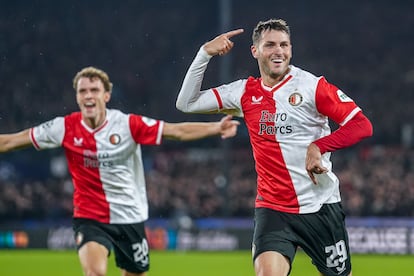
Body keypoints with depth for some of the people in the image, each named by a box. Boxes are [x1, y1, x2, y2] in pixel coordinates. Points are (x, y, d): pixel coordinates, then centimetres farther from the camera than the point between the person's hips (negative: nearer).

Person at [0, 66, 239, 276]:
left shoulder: (128, 124, -10)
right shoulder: (66, 128, -8)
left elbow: (178, 131, -10)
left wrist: (215, 128, -21)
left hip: (130, 218, 1)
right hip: (90, 218, -1)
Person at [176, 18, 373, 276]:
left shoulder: (312, 85, -6)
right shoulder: (245, 92, 6)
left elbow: (362, 125, -9)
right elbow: (187, 103, 8)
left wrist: (319, 146, -21)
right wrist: (205, 53, 0)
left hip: (321, 208, -2)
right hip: (272, 209, 2)